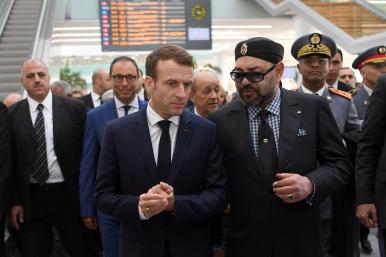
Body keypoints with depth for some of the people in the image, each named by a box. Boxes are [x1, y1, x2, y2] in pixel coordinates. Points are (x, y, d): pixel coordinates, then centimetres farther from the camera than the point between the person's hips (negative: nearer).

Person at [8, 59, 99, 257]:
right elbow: (11, 161, 3)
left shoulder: (74, 109, -1)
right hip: (30, 200, 1)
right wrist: (15, 201, 0)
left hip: (69, 196, 0)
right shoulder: (12, 114, 1)